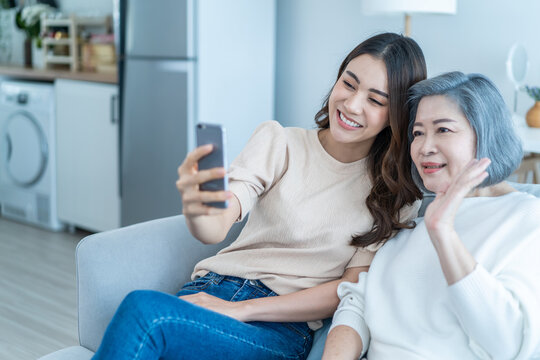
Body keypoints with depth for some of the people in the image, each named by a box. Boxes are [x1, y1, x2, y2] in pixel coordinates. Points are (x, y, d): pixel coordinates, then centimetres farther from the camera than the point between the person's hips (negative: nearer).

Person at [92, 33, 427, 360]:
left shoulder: (398, 190, 3)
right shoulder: (277, 141, 3)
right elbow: (216, 229, -10)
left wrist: (241, 309, -11)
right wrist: (195, 211, -37)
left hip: (284, 328, -2)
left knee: (143, 310, -29)